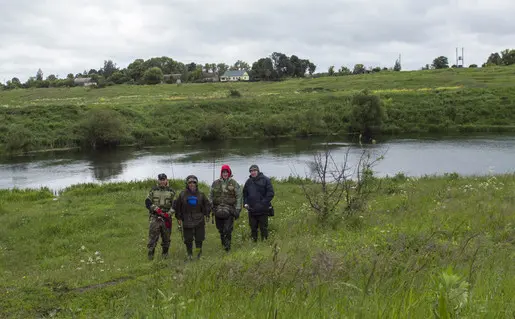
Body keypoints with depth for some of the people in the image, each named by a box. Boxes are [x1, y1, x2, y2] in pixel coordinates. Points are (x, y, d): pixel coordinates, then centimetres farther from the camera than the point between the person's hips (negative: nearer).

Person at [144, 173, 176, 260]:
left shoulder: (171, 192, 7)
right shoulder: (153, 190, 6)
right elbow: (147, 202, 0)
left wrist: (168, 214, -11)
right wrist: (156, 209, -13)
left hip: (166, 217, 1)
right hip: (155, 217, -1)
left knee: (166, 236, 9)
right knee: (153, 235, -10)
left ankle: (165, 253, 24)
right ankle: (150, 253, -5)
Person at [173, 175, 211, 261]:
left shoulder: (201, 195, 4)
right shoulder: (182, 194, 1)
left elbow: (207, 205, 15)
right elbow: (177, 206, 10)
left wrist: (207, 215, 6)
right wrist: (179, 217, 8)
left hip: (199, 220, 1)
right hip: (187, 220, -1)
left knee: (199, 238, 1)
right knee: (188, 239, 3)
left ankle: (198, 251, 23)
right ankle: (189, 254, 19)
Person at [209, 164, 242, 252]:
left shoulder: (234, 183, 1)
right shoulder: (215, 183, 9)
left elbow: (239, 197, 1)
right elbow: (210, 196, 14)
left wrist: (237, 210, -4)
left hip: (229, 211, -3)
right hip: (218, 211, 3)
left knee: (228, 230, -8)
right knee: (220, 230, 11)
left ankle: (227, 248, 1)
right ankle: (223, 244, 28)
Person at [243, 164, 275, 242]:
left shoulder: (265, 180, -4)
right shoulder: (248, 181, 10)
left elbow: (271, 193, -7)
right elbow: (244, 194, 19)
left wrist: (263, 203, -15)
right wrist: (245, 203, 2)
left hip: (263, 210, -4)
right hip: (251, 210, 4)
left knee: (263, 228, 3)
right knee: (253, 228, 11)